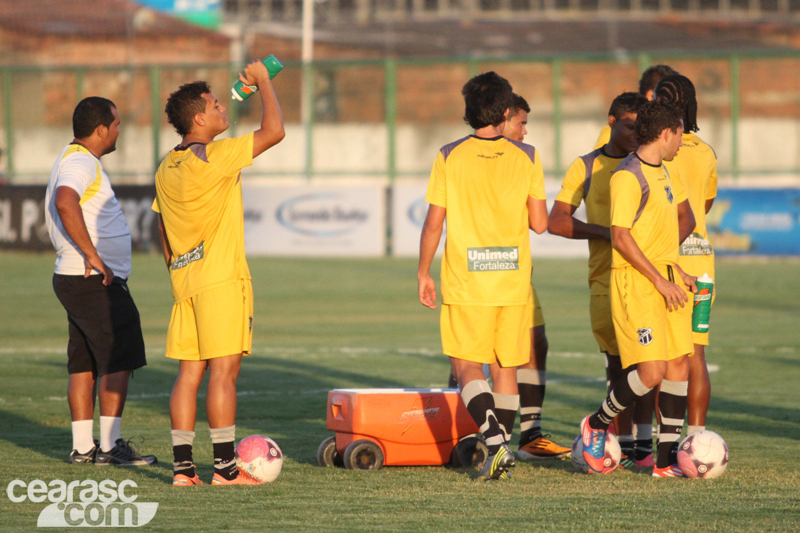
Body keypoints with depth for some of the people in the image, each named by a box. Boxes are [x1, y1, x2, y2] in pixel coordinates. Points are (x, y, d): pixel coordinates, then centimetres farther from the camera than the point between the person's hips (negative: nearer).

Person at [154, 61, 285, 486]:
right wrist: (262, 82, -1)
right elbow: (274, 131, -14)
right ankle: (225, 467, -6)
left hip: (184, 278, 8)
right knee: (224, 369, -6)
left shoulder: (167, 169, 12)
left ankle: (183, 466, 5)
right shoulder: (211, 158, -14)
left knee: (189, 371, 7)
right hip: (220, 277, -8)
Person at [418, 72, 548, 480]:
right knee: (505, 369, 13)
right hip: (513, 279, 2)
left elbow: (433, 223, -4)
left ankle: (495, 442, -19)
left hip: (465, 281, -2)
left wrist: (423, 272, 7)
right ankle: (501, 454, 14)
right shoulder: (526, 157, -1)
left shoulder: (450, 157, -5)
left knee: (466, 367, 1)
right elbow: (539, 222, 0)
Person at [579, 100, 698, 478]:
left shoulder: (661, 173, 16)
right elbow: (621, 237, -18)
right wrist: (660, 280, -18)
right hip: (636, 281, -9)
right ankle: (597, 425, 8)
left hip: (666, 280, 9)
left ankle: (667, 460, 6)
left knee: (679, 365, 3)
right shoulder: (628, 176, -14)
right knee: (652, 372, -15)